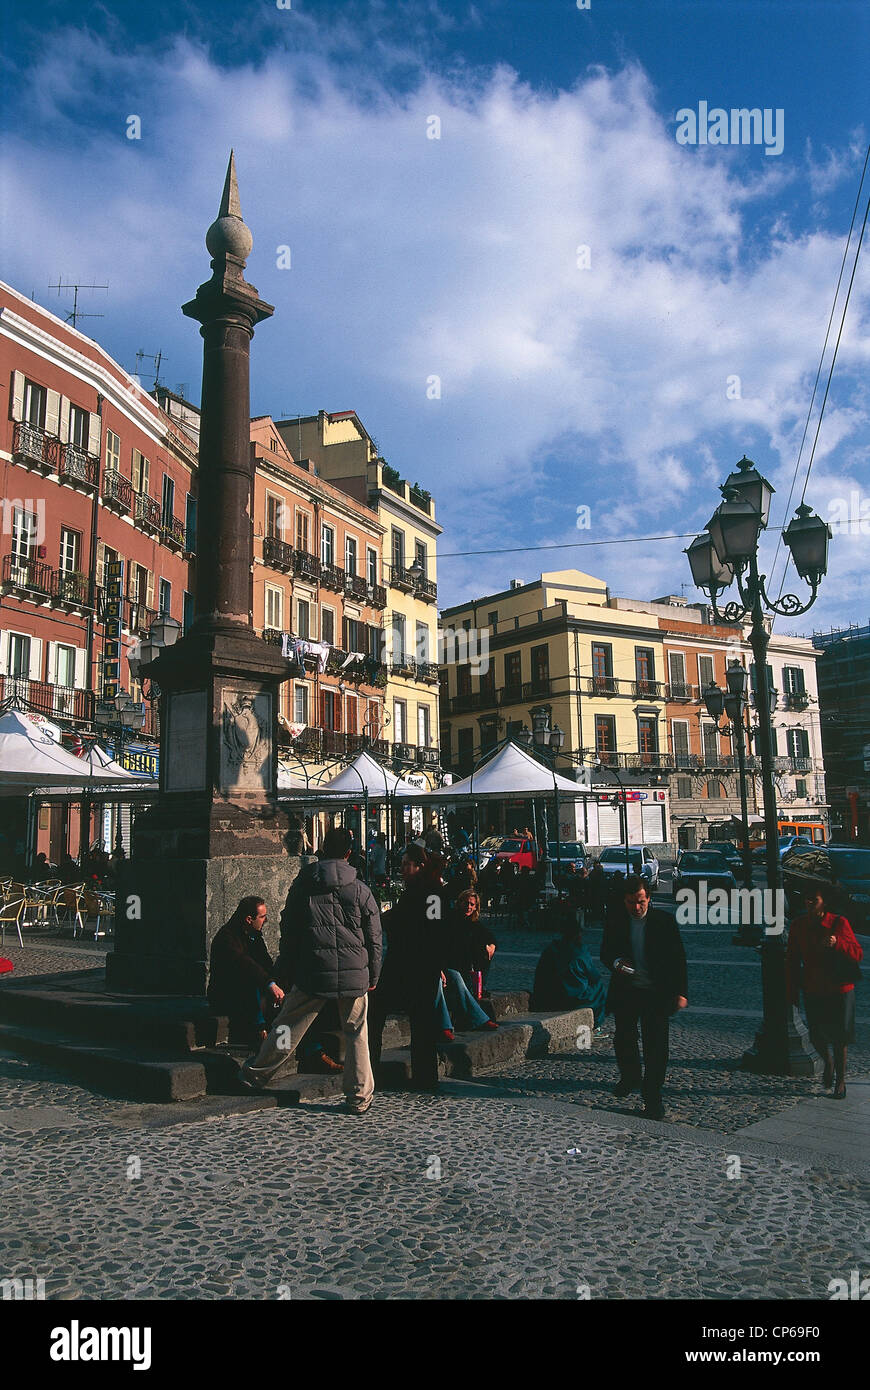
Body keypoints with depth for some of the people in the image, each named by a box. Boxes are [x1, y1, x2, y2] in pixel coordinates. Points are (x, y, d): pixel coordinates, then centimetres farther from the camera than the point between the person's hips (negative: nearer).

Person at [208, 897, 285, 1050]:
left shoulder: (255, 936, 10)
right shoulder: (226, 937, -18)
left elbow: (267, 966, 3)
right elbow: (244, 964, -35)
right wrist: (270, 984, -46)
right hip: (223, 996, -8)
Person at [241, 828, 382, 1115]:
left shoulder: (303, 885, 1)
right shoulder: (360, 889, -1)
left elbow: (288, 930, 5)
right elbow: (374, 937, 3)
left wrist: (285, 970, 14)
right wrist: (373, 975, 13)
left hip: (313, 973, 1)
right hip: (354, 973, 0)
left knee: (288, 1024, 15)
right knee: (356, 1034, 8)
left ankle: (259, 1072, 30)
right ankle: (359, 1098, 11)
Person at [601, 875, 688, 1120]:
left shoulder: (664, 921, -6)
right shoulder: (615, 920, -2)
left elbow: (678, 958, -1)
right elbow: (605, 952, 6)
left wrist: (681, 992, -4)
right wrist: (616, 962, -17)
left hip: (656, 992, -2)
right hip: (625, 990, 2)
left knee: (656, 1044, -3)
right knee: (623, 1040, 13)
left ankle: (652, 1097, 8)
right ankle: (630, 1078, 40)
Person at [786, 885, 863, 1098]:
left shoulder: (839, 923, -10)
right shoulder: (798, 925, -3)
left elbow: (858, 954, -9)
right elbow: (792, 960, 3)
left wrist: (837, 944, -28)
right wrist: (792, 990, 2)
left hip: (839, 990, -2)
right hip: (813, 991, 2)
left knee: (838, 1037, 5)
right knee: (816, 1037, 5)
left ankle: (840, 1080, 24)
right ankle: (828, 1063, 38)